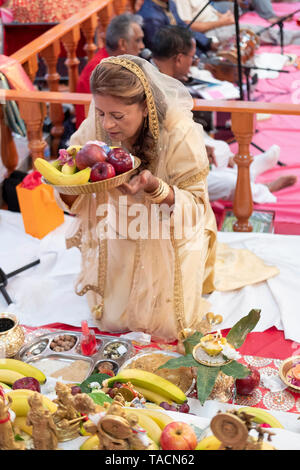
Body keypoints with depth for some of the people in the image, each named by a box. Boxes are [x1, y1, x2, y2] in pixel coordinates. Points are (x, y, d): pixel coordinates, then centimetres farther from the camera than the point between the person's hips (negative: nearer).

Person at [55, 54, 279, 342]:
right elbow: (77, 204, -10)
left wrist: (153, 186, -42)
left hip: (168, 240, -3)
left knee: (167, 328, 1)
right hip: (117, 241, 3)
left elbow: (195, 207, -24)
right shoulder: (93, 128, -19)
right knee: (111, 320, 10)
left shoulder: (180, 134, -29)